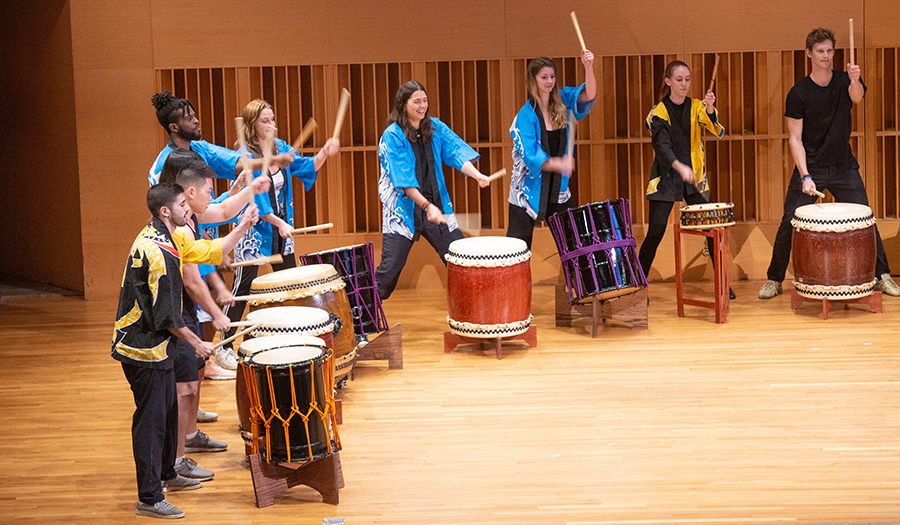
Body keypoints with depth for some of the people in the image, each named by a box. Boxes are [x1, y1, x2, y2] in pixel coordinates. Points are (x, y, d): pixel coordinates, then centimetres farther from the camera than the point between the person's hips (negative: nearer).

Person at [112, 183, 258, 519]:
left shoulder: (170, 239, 8)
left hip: (157, 345, 10)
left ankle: (165, 475, 38)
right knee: (151, 419, -5)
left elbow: (209, 252, 18)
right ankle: (149, 499, 0)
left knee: (167, 411, 21)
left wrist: (244, 226, 10)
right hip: (144, 349, -10)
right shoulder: (154, 250, -24)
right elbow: (164, 314, -23)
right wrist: (197, 343, -13)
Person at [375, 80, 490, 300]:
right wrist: (427, 206, -27)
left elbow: (456, 152, -8)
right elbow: (403, 179, -18)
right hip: (404, 209, -4)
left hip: (436, 206, 5)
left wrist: (476, 174, -27)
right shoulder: (392, 136, -11)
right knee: (391, 266, -8)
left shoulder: (435, 127, 5)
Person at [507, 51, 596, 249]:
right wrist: (557, 163, -37)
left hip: (557, 189, 5)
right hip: (529, 190, -5)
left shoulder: (561, 101, 1)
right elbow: (530, 156, -22)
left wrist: (589, 67, -30)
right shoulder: (525, 116, -14)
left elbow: (589, 95, -15)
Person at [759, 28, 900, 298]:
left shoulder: (845, 81, 0)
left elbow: (857, 97, -24)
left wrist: (855, 80, -48)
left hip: (844, 167, 2)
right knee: (789, 224, -4)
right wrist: (805, 176, -20)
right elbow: (795, 138, -9)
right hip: (809, 167, -2)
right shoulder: (798, 93, -8)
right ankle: (774, 280, 11)